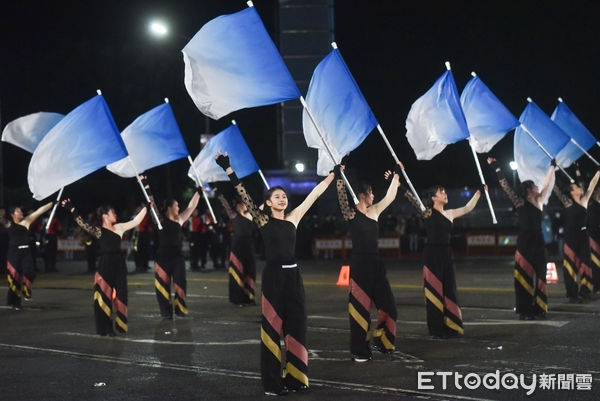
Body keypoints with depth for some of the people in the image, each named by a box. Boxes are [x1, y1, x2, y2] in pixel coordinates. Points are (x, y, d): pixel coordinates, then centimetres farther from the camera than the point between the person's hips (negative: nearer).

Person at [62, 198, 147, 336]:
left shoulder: (119, 228, 12)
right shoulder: (98, 231, -2)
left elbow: (136, 221, 17)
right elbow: (83, 224, -14)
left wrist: (146, 208, 15)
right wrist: (72, 210, -19)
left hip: (119, 265, 5)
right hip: (105, 266, -5)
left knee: (120, 295, 8)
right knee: (105, 295, -2)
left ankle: (120, 325, 18)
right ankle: (105, 328, 4)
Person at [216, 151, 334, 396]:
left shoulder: (293, 219, 9)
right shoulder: (263, 221, -1)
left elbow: (314, 194, 13)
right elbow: (244, 197, -9)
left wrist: (334, 174, 17)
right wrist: (229, 170, -16)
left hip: (293, 276, 5)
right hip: (273, 276, -5)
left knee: (296, 326, 7)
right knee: (272, 327, 0)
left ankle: (295, 378, 16)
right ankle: (272, 383, 3)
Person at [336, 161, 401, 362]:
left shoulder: (374, 211, 13)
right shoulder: (351, 214, -7)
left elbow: (390, 196, 22)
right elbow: (342, 197, -22)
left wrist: (396, 176, 25)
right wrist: (340, 176, -30)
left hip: (376, 263, 7)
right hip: (359, 264, -7)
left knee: (387, 304, 9)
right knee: (360, 307, -3)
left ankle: (381, 342, 26)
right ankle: (358, 351, 3)